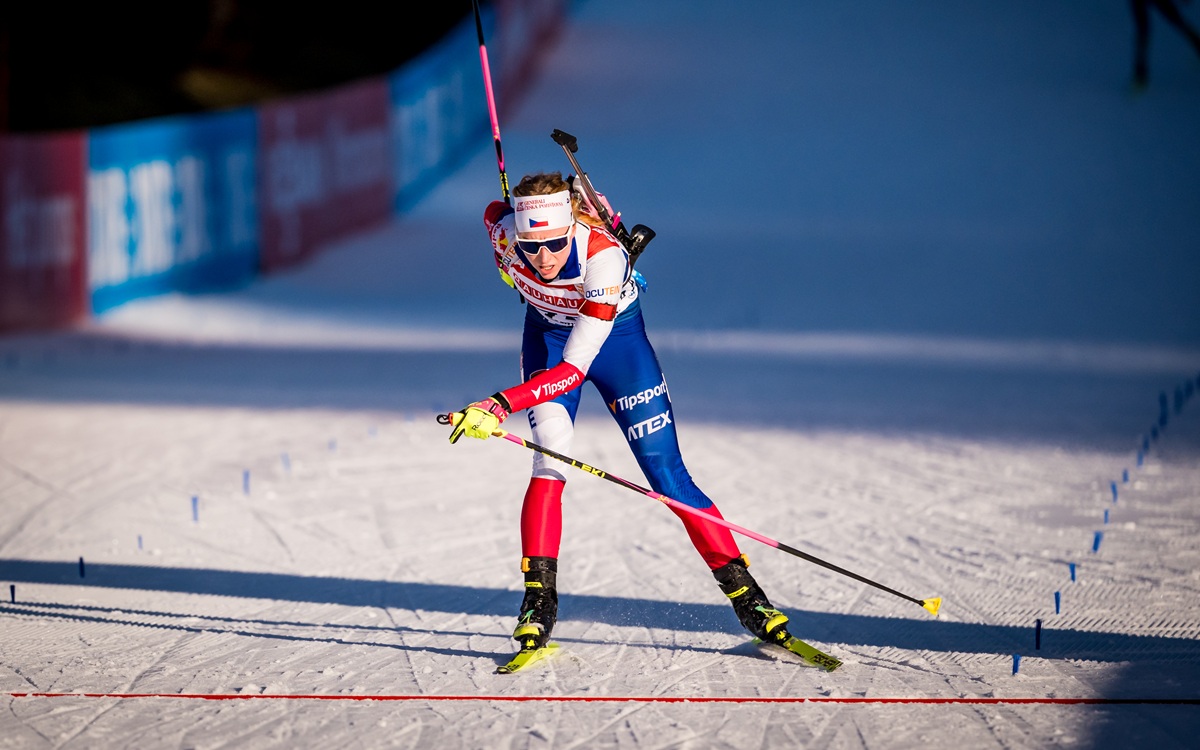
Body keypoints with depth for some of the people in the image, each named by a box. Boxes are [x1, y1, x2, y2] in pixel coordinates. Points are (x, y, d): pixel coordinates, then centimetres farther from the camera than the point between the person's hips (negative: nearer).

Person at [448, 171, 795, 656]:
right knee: (551, 457, -21)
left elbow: (575, 368, -41)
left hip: (615, 338, -2)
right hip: (547, 333, 3)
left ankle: (746, 596, 2)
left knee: (668, 475, -6)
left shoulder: (603, 257, -40)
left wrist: (500, 405, -49)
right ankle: (538, 603, -18)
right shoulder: (502, 226, -29)